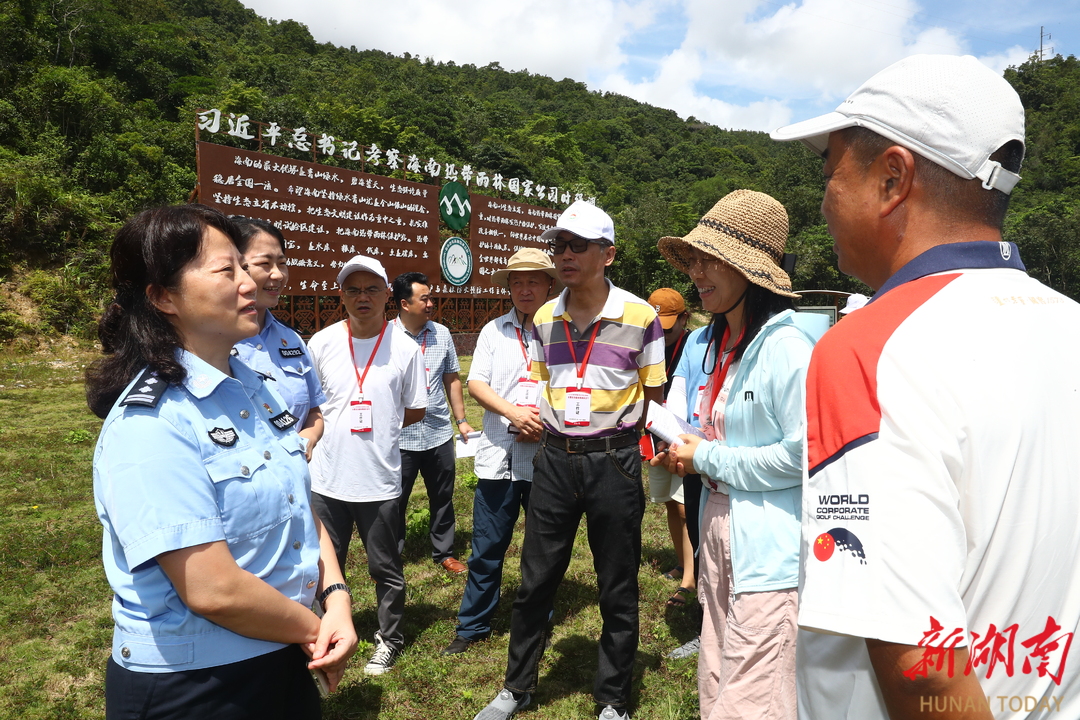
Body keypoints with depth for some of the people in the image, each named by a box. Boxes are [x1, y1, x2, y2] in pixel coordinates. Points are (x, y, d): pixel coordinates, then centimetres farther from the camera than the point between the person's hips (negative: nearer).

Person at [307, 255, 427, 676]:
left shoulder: (405, 348, -6)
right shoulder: (322, 343, -1)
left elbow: (415, 411, 4)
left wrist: (376, 426, 2)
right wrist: (333, 430, 1)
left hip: (380, 480, -2)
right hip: (327, 478, 2)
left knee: (386, 569, 12)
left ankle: (389, 640, 33)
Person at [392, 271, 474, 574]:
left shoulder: (442, 334, 4)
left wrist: (461, 420, 8)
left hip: (439, 435, 4)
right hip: (399, 438, -3)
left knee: (442, 498, 16)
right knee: (395, 502, 11)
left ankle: (444, 552, 35)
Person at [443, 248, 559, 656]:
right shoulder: (494, 330, 9)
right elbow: (476, 384, 2)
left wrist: (547, 422, -17)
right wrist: (513, 412, -14)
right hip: (499, 455, 2)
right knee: (487, 547, 10)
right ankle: (473, 625, 27)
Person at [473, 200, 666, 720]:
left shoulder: (640, 316, -6)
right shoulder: (544, 319, 6)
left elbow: (655, 397, 0)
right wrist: (528, 417, 4)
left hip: (615, 461, -3)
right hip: (554, 461, 4)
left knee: (618, 591, 11)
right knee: (534, 583, 13)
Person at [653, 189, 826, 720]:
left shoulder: (785, 346, -16)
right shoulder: (724, 343, 11)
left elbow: (803, 452, -23)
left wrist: (707, 458, -14)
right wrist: (687, 450, 4)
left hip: (768, 549, -9)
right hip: (720, 531, 9)